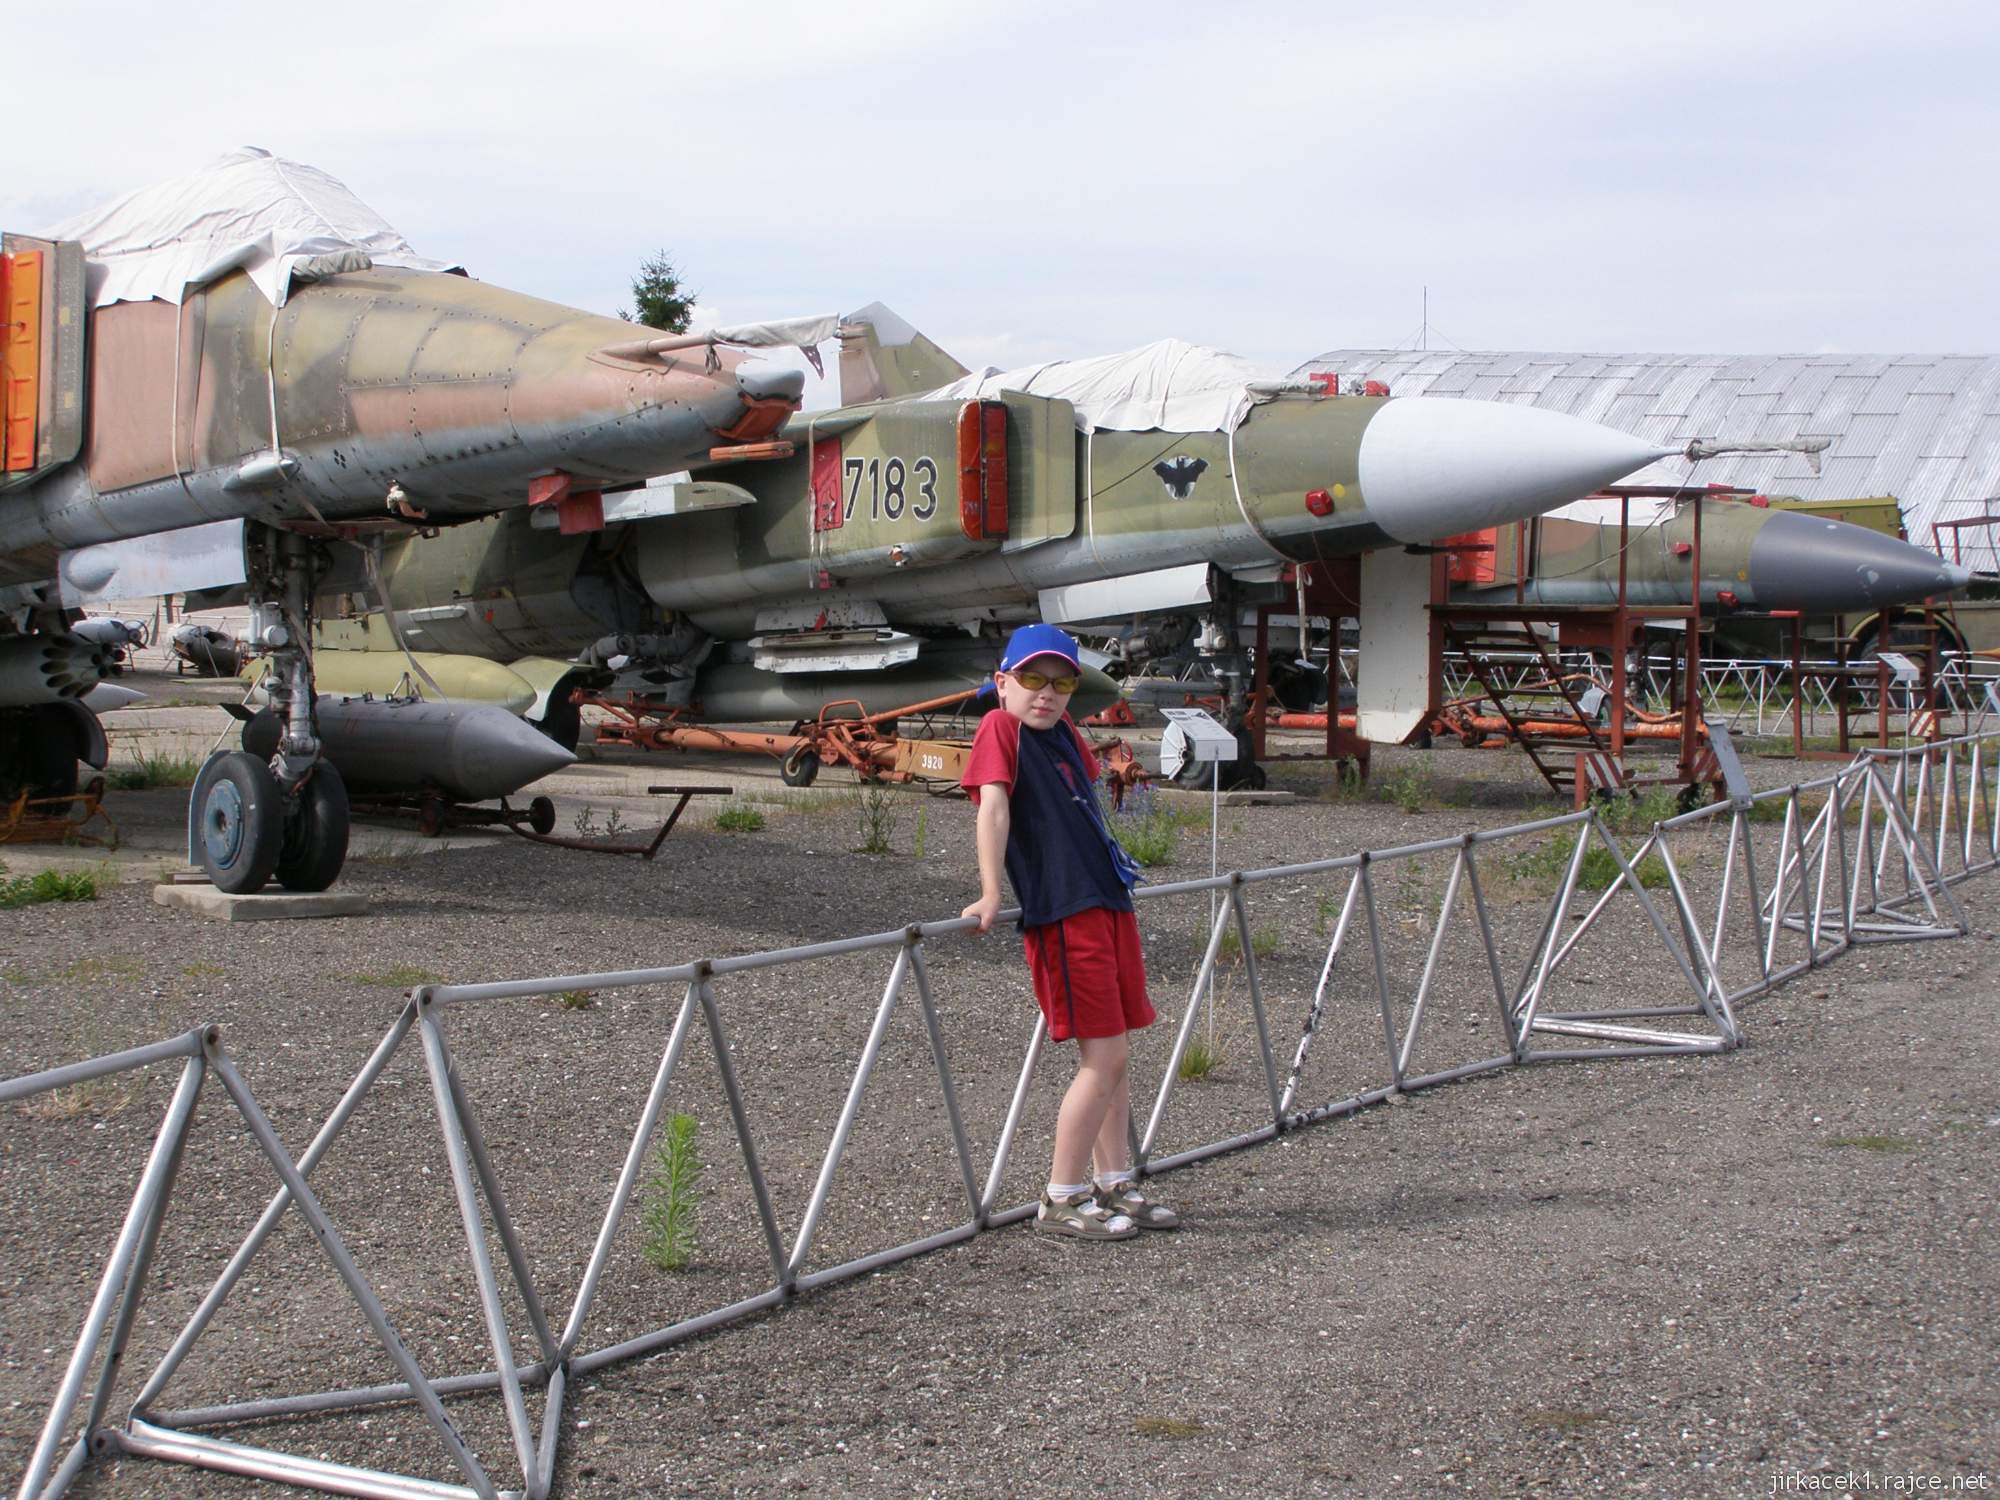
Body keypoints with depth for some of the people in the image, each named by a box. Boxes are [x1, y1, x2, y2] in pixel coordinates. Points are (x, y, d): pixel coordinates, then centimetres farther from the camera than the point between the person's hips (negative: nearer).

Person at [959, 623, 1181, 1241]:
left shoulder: (1063, 732, 14)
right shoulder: (1000, 728, -8)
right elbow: (994, 804, -20)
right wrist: (991, 895, -29)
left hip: (1108, 904, 8)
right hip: (1063, 914, -8)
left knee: (1113, 1055, 12)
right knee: (1104, 1058, -7)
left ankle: (1115, 1185, 23)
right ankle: (1061, 1200, 4)